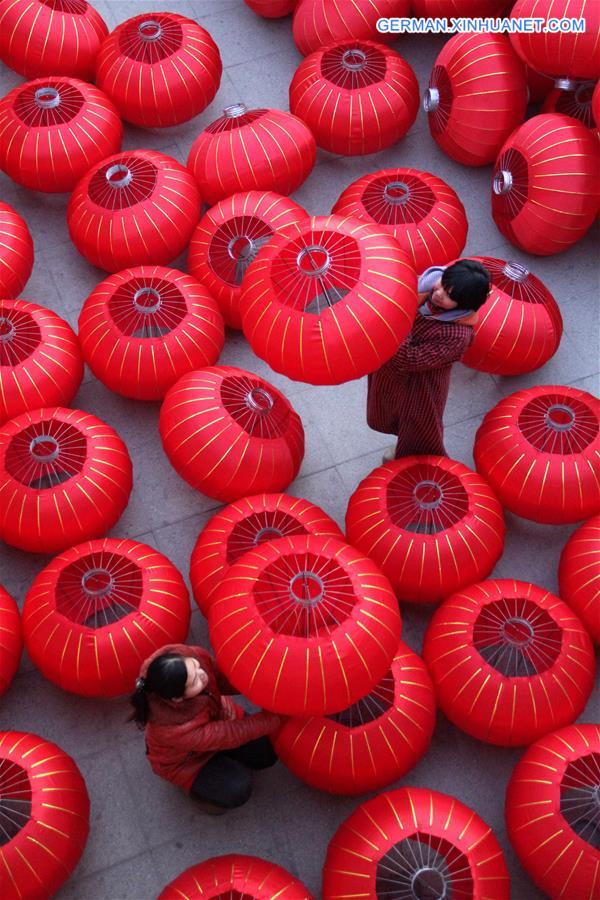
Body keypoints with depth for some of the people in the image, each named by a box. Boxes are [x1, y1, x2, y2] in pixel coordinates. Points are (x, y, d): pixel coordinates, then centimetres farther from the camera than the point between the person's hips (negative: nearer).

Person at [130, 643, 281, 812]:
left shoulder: (194, 656, -35)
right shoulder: (170, 728, -43)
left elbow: (223, 680, -15)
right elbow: (231, 735, -31)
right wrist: (276, 718, -26)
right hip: (183, 760, -5)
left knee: (266, 754, -3)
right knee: (237, 789, -16)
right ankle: (197, 787, 14)